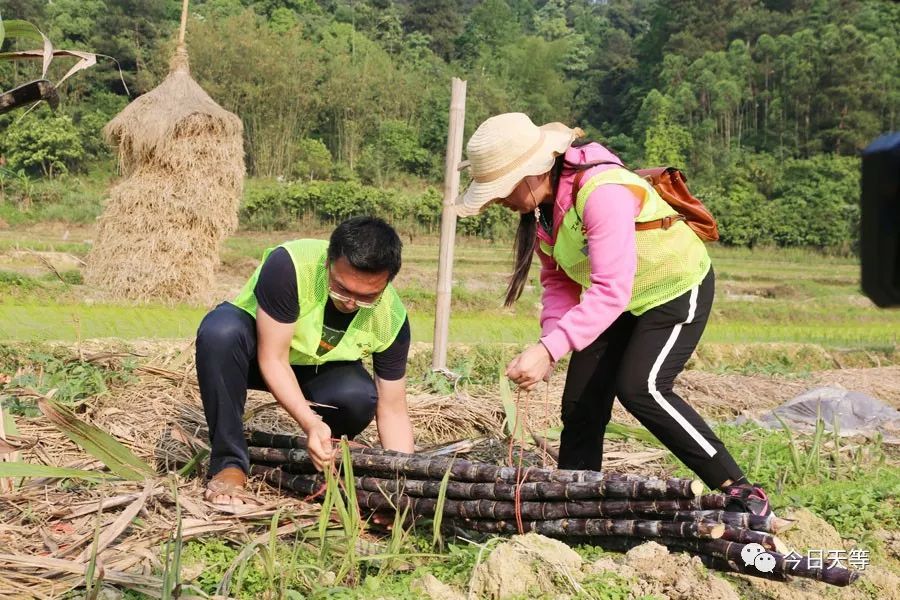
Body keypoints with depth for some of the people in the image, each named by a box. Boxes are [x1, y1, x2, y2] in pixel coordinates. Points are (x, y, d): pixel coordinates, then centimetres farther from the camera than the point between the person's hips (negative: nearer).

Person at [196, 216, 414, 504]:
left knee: (360, 398, -31)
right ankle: (229, 463, -23)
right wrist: (310, 422, -43)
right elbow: (272, 360, -31)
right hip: (256, 346, -2)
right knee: (220, 332, -37)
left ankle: (321, 457, 3)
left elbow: (392, 411, -17)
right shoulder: (288, 265, -35)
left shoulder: (392, 319, -24)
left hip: (319, 369, 2)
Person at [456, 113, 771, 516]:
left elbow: (611, 290, -41)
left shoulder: (603, 192, -35)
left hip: (677, 289, -8)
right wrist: (550, 339, -21)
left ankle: (740, 491, -16)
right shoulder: (539, 204, -9)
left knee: (639, 388, -25)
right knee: (580, 403, 4)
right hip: (618, 300, 8)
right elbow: (558, 280, -4)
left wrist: (550, 349, -48)